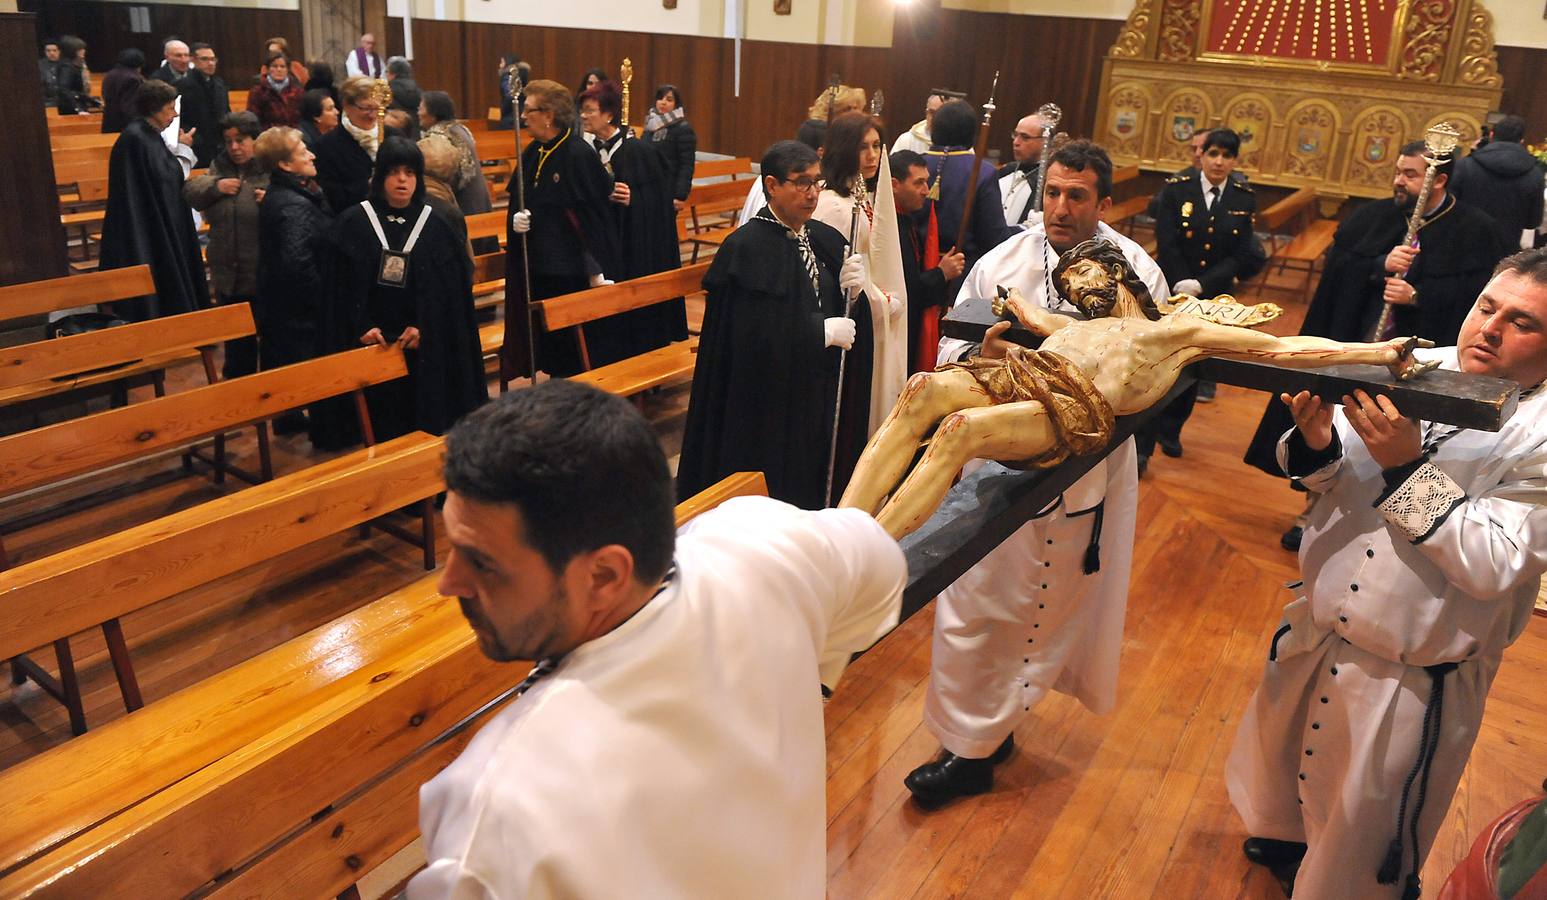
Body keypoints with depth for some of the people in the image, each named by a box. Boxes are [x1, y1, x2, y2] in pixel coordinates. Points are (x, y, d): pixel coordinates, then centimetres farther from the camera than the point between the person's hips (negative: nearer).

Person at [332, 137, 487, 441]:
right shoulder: (354, 222, 1)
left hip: (427, 344, 1)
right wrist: (360, 326, -13)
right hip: (375, 341, 0)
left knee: (428, 420, 3)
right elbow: (342, 283, -1)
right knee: (384, 424, 4)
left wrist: (423, 326, -13)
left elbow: (452, 287, -2)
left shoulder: (437, 225, 3)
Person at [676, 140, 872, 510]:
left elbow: (847, 315, 10)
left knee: (814, 491, 12)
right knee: (768, 495, 2)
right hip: (765, 404, -6)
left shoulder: (827, 240, 6)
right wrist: (823, 331, -16)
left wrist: (852, 289, -11)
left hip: (822, 396, 6)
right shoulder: (745, 248, -14)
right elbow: (755, 335, -22)